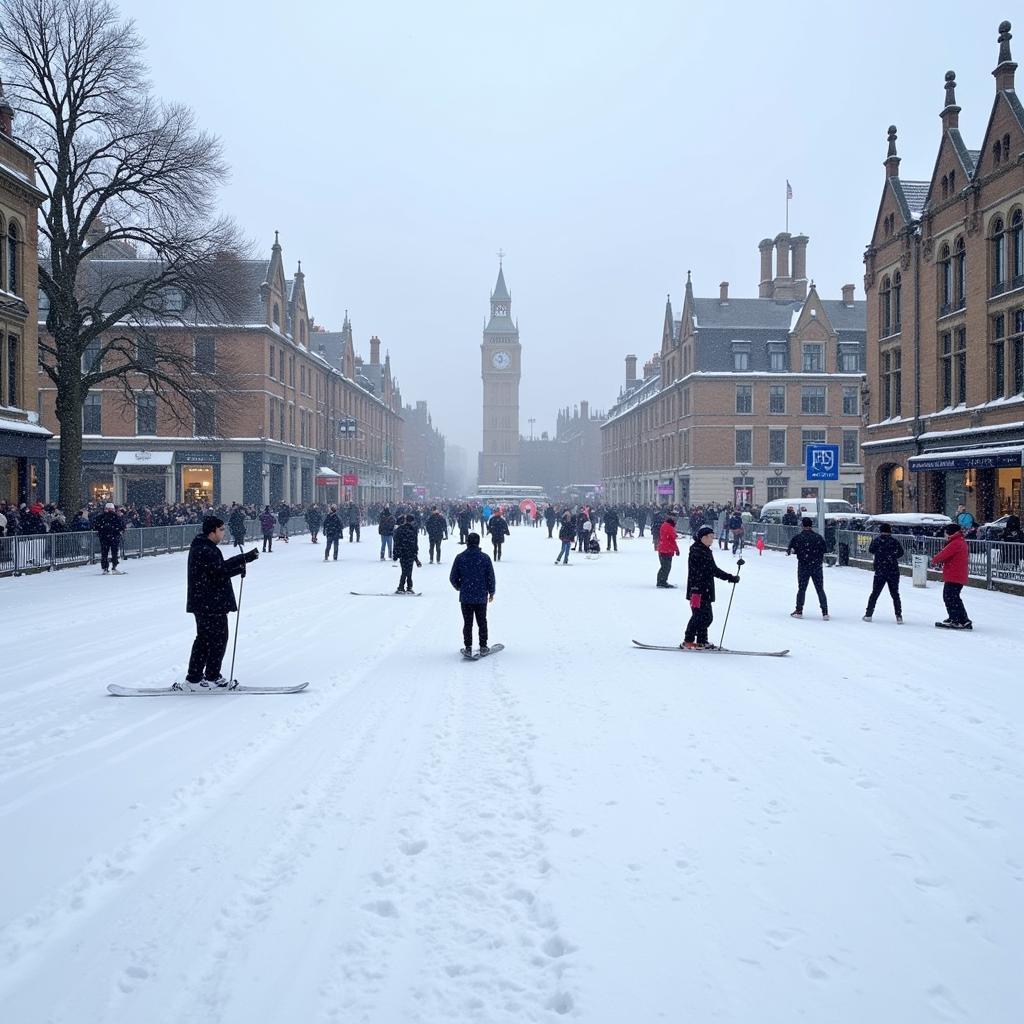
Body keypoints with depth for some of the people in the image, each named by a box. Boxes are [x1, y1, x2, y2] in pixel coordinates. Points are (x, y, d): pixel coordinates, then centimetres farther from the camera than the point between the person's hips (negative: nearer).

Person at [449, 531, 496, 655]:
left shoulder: (460, 557, -6)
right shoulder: (484, 558, -6)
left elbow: (453, 578, -2)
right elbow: (491, 577, -3)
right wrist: (491, 592, 11)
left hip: (465, 597, 0)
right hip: (481, 597, 0)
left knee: (467, 623, 7)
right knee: (482, 622, 12)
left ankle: (468, 647, 5)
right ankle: (483, 647, 14)